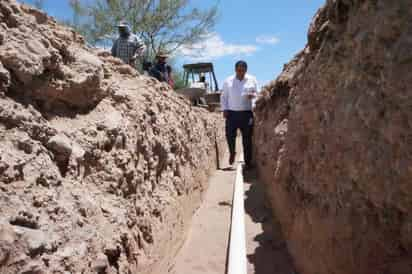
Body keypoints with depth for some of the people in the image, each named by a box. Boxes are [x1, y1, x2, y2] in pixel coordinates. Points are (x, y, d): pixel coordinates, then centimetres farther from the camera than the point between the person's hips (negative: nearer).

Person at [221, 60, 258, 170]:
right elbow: (224, 96, 11)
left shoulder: (252, 80, 6)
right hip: (232, 113, 1)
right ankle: (232, 152, 27)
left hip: (246, 113, 0)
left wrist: (253, 95, -13)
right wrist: (224, 109, 1)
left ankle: (248, 162, 10)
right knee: (230, 135, -4)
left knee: (247, 138, 1)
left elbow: (258, 93, 10)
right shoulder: (228, 81, 7)